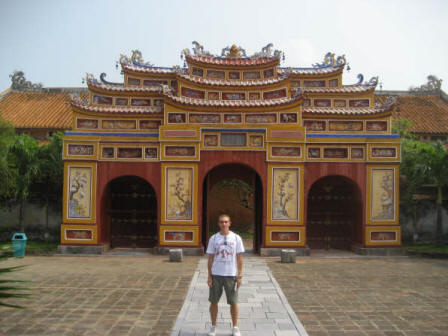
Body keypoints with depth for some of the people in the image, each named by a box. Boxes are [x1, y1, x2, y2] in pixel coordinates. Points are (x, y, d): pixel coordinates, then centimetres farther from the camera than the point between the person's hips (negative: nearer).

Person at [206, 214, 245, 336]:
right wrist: (209, 276, 0)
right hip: (216, 275, 1)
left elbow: (239, 258, 1)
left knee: (233, 302, 6)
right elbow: (210, 258, 4)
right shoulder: (213, 238, 2)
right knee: (213, 301, 8)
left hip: (231, 275, -1)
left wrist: (240, 276, -4)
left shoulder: (236, 238, 0)